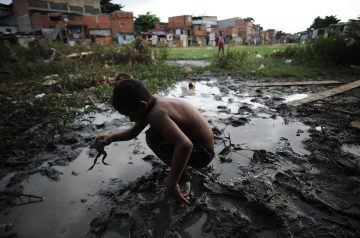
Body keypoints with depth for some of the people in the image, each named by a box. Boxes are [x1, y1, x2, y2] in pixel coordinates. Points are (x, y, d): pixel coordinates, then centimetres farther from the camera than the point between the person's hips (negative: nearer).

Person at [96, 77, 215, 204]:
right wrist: (111, 137, -4)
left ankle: (181, 172, -3)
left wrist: (172, 183, -35)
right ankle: (181, 164, 22)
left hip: (203, 153, -9)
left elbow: (185, 146, -43)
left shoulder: (156, 114, -29)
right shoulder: (154, 104, 0)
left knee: (153, 137, -24)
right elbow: (133, 131, 12)